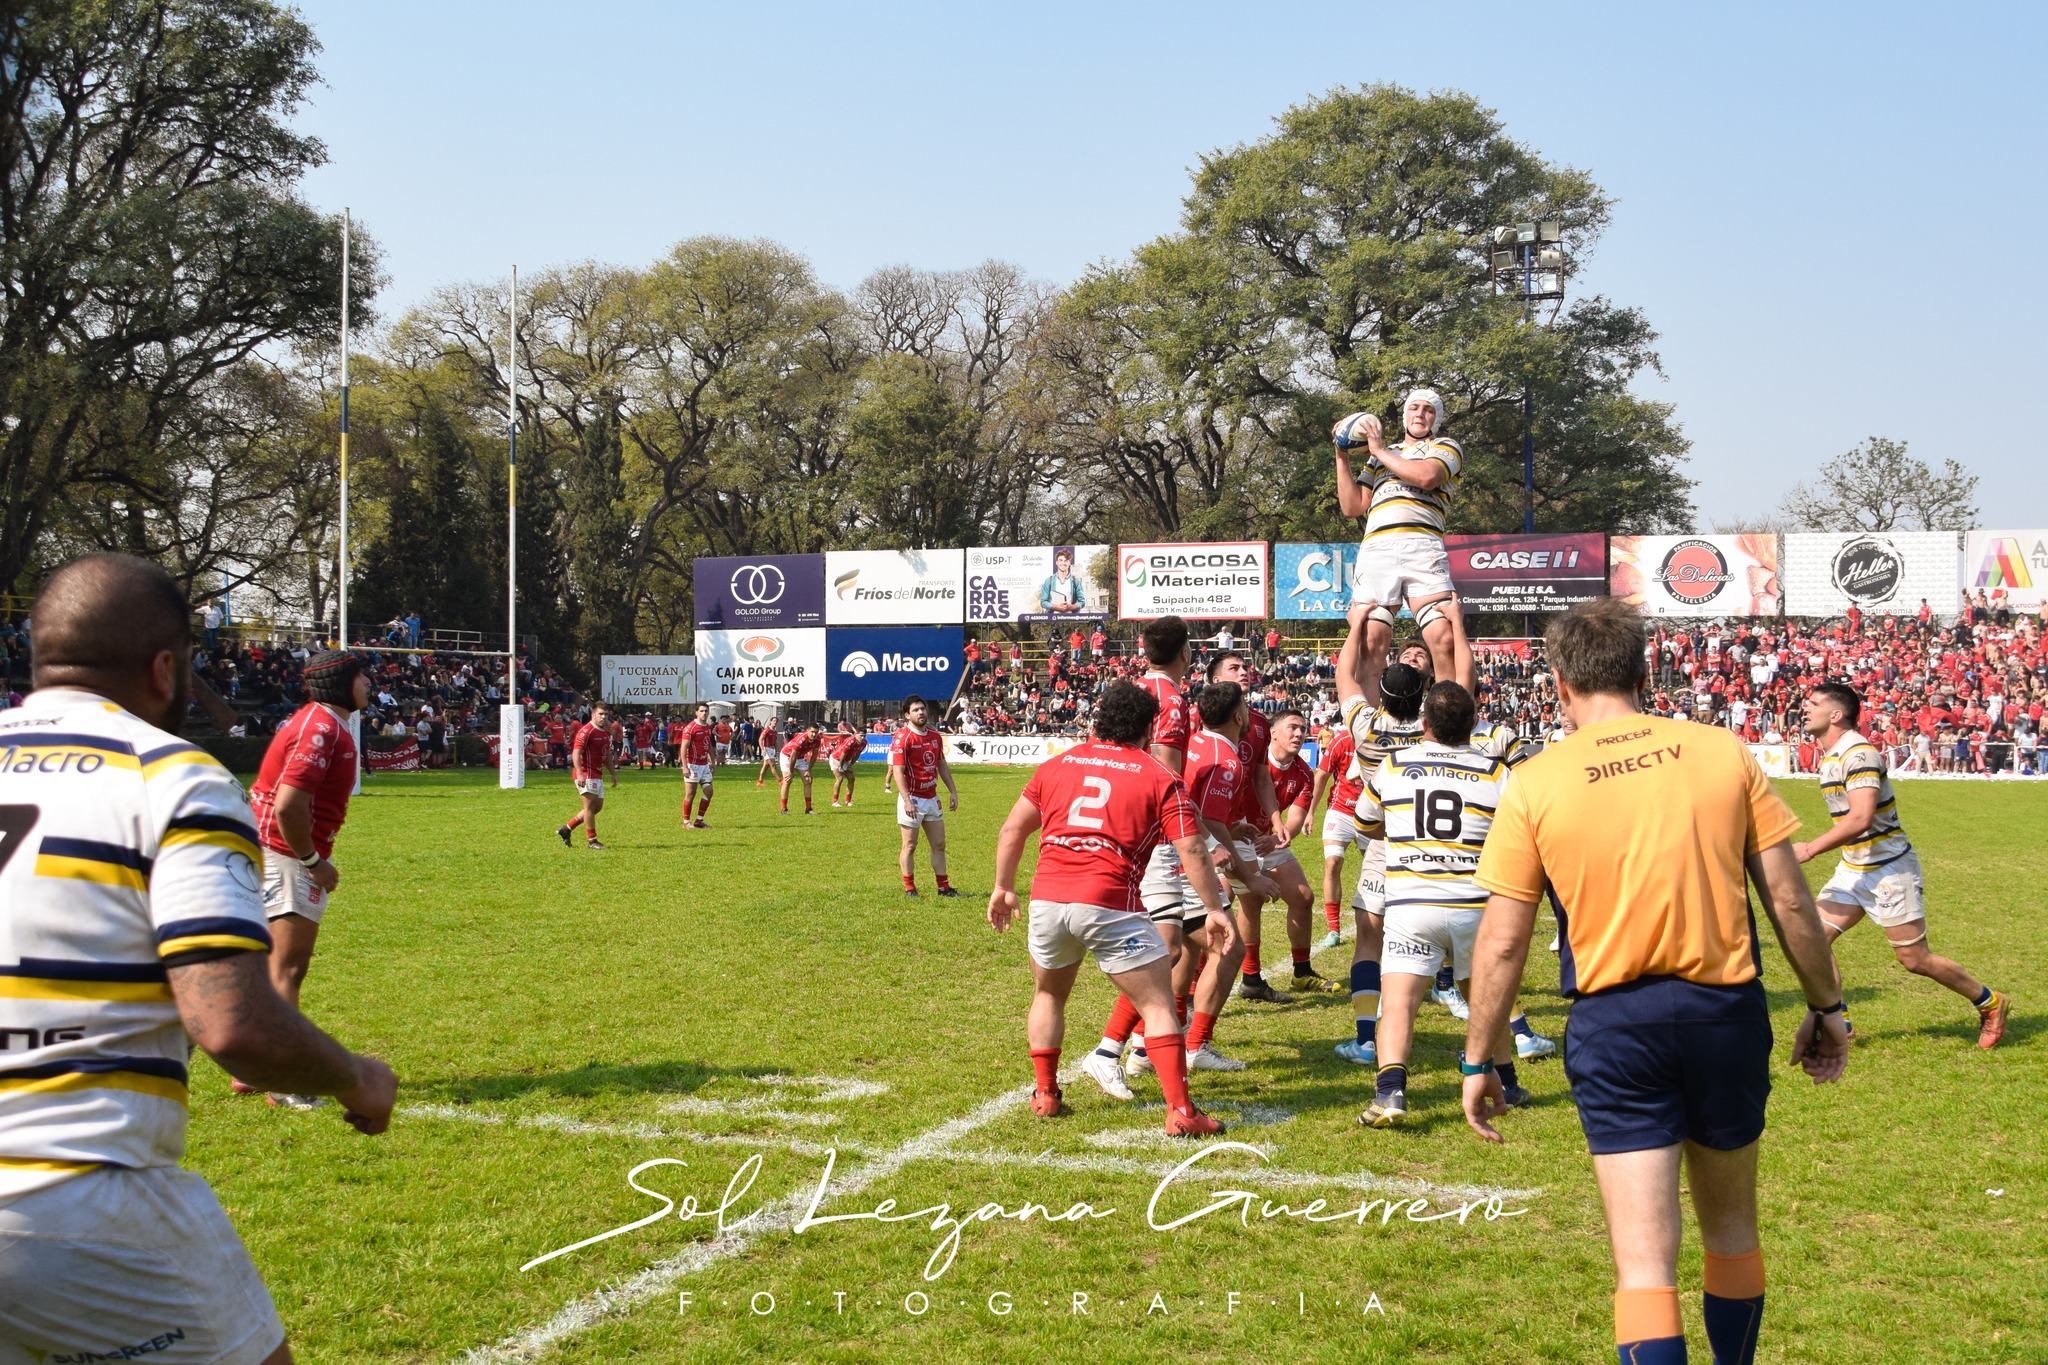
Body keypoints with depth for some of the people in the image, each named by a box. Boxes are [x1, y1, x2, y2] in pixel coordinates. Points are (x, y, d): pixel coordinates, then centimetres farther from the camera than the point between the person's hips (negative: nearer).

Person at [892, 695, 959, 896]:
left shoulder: (935, 735, 9)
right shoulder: (902, 738, -13)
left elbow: (942, 765, 18)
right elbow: (898, 771, -17)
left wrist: (952, 791, 13)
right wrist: (907, 801, -24)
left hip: (932, 798, 7)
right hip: (912, 799, -7)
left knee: (939, 844, 9)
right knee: (910, 845, 2)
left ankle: (943, 887, 17)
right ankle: (909, 888, 11)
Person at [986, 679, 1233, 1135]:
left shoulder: (1058, 764, 17)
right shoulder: (1159, 778, 5)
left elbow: (1013, 828, 18)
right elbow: (1192, 851, -1)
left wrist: (1003, 887, 28)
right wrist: (1214, 909, 7)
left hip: (1047, 899, 4)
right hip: (1110, 905, -4)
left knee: (1048, 995, 28)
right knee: (1158, 1005, 4)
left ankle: (1045, 1094, 29)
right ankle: (1180, 1111, -4)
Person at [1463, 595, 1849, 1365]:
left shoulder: (1534, 785, -4)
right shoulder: (1724, 753, 1)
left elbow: (1501, 944, -4)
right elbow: (1790, 900, 2)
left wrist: (1478, 1061, 6)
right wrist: (1826, 1006, 15)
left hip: (1615, 1023, -3)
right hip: (1727, 1011, 3)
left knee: (1644, 1257, 0)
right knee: (1732, 1226, 23)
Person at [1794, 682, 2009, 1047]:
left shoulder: (1857, 753, -21)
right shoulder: (1829, 755, 9)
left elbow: (1861, 818, -30)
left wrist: (1810, 850, -27)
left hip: (1888, 870, -9)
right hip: (1854, 869, 9)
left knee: (1915, 959, 0)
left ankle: (1991, 1003, 21)